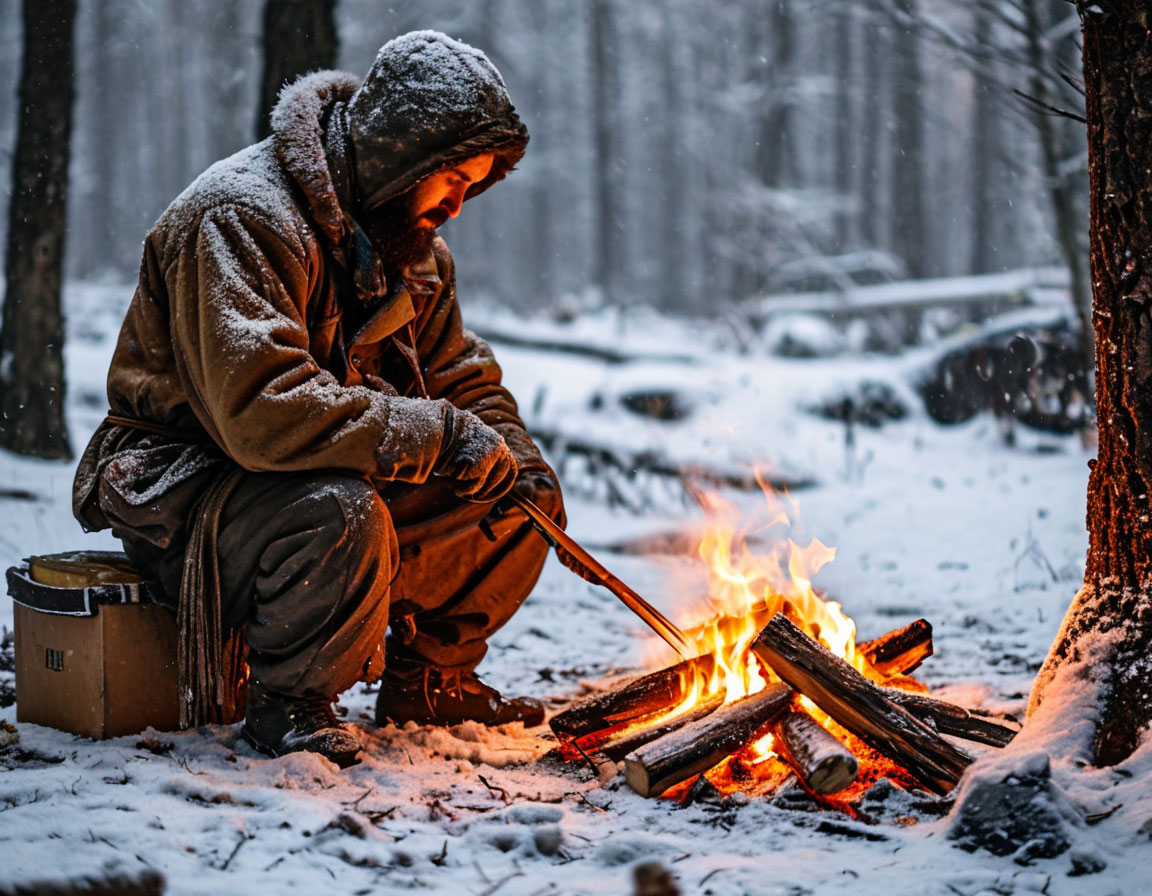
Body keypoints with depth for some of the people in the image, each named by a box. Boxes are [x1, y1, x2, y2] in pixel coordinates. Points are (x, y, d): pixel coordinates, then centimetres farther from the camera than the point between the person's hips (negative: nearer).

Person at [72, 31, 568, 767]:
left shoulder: (414, 248, 6)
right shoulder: (244, 217, -24)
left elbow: (463, 381, 14)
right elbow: (261, 411, -35)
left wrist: (515, 461, -8)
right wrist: (439, 434, -32)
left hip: (339, 480, 8)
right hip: (179, 483, -8)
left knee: (521, 503, -2)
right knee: (341, 514, -38)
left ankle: (425, 678, 16)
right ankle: (286, 701, -13)